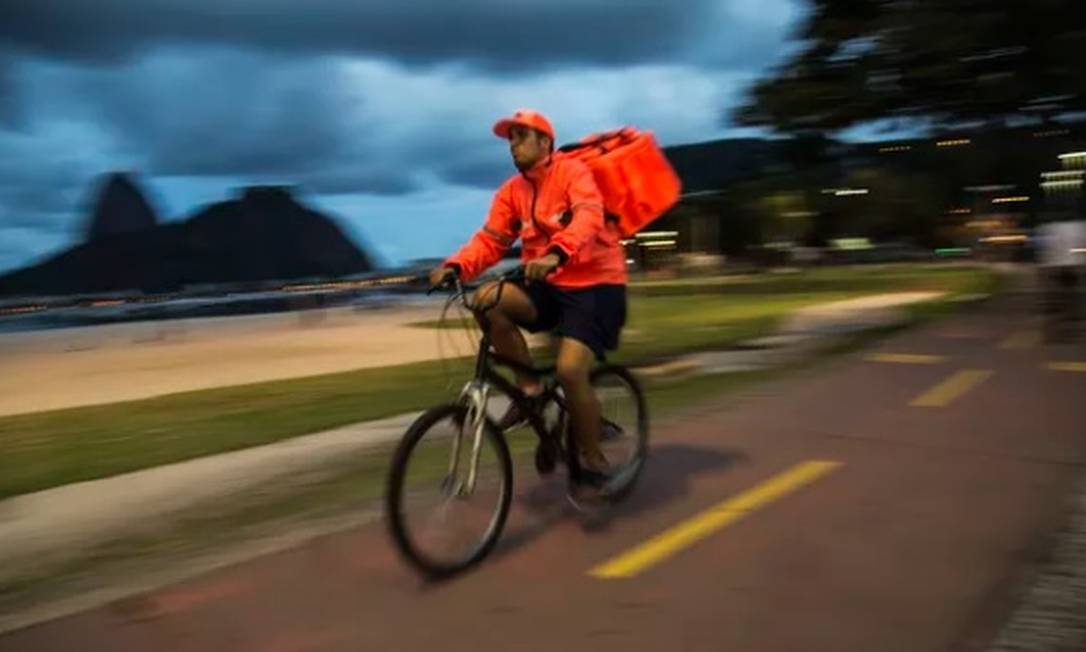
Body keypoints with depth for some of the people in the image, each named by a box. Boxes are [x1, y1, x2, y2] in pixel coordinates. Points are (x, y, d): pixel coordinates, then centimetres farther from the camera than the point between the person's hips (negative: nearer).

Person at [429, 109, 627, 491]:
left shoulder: (573, 172, -10)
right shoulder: (511, 192, 7)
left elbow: (588, 218, -30)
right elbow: (490, 240, -1)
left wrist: (557, 253, -49)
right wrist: (455, 266, -22)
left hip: (596, 284, -5)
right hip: (550, 286, 5)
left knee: (569, 370, -22)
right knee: (488, 300, -22)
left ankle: (593, 462, 0)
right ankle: (529, 388, -6)